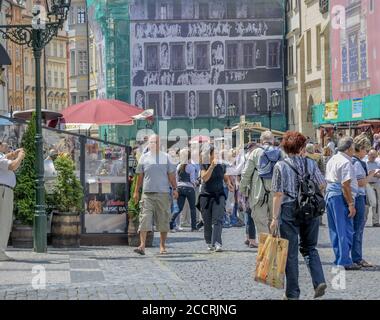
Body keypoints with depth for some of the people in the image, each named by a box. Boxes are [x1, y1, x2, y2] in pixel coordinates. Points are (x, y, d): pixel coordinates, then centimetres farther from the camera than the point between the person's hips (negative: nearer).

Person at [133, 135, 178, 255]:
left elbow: (171, 174, 9)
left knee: (163, 220, 5)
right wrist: (136, 191, 10)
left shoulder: (166, 157, 7)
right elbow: (140, 176, 12)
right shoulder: (144, 157, 8)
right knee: (145, 219, -10)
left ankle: (162, 246, 15)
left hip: (163, 193, 0)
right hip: (147, 193, 0)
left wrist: (174, 188, 1)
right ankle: (142, 245, -15)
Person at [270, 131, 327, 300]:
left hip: (289, 211, -3)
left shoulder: (280, 166, -8)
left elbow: (278, 194, -10)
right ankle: (319, 281, -1)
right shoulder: (310, 164, -1)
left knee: (291, 252, 6)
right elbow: (322, 184, 8)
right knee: (309, 247, 18)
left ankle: (292, 292, 11)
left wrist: (275, 218, -6)